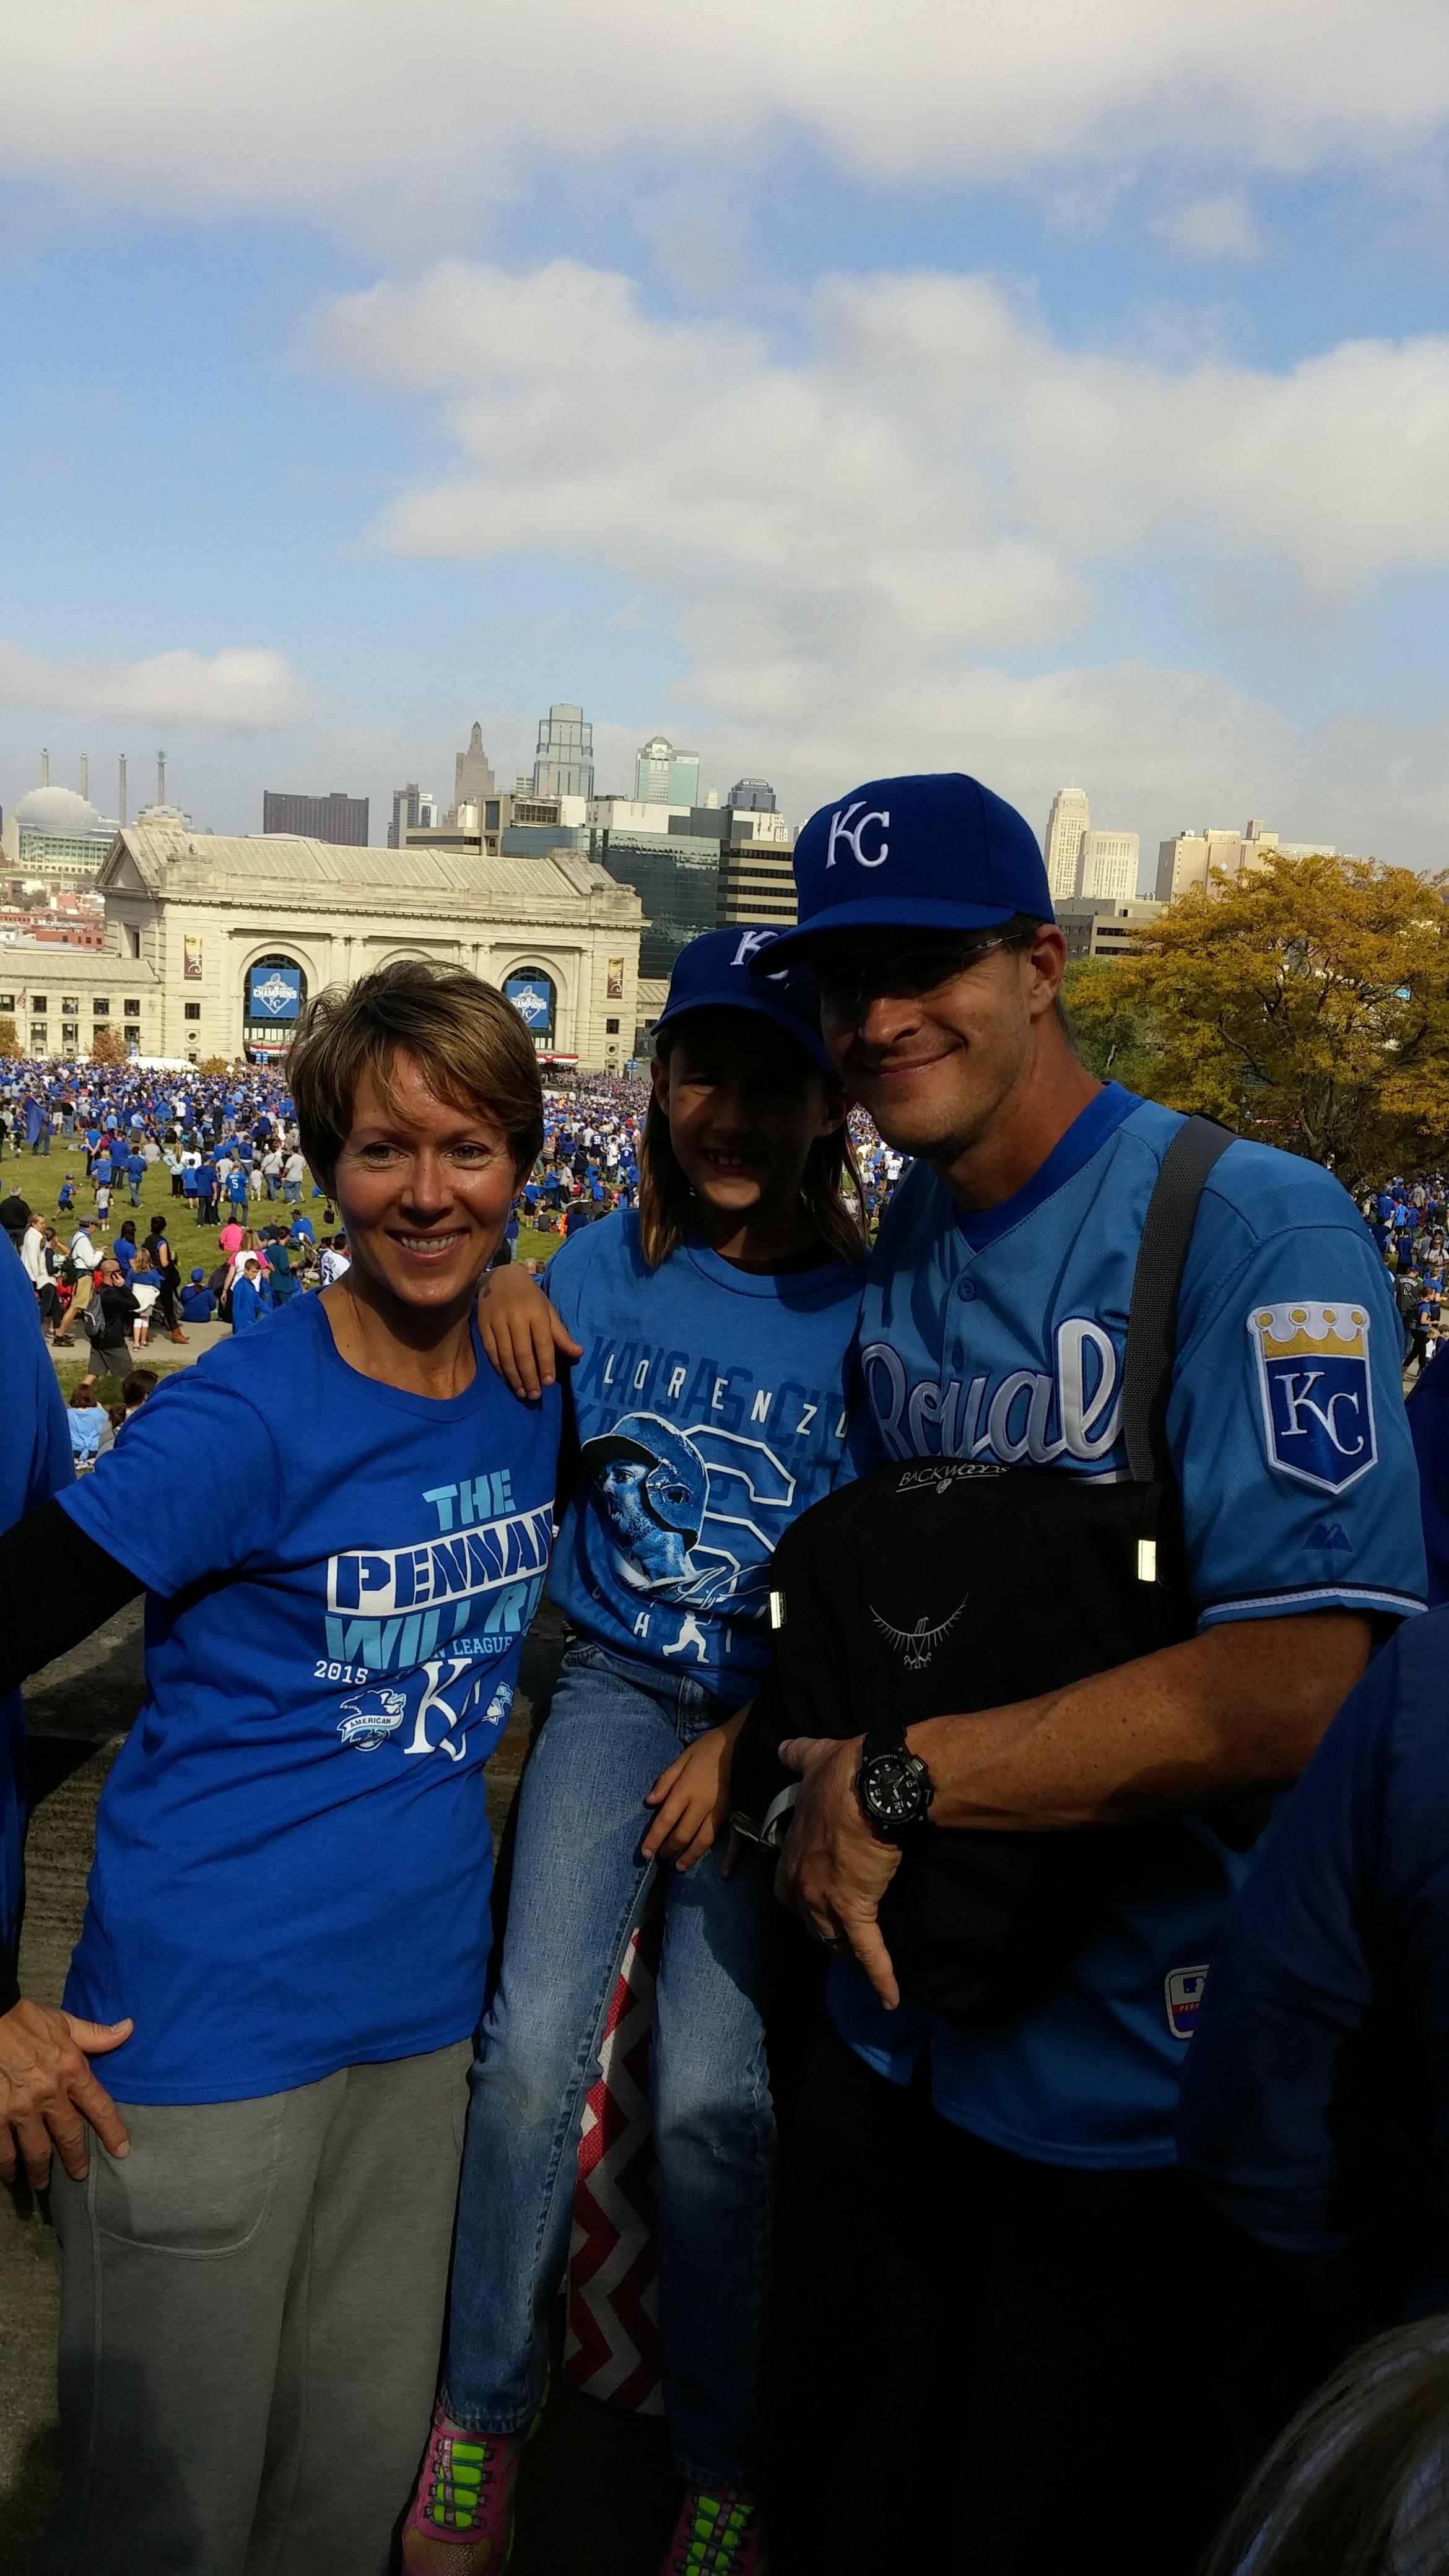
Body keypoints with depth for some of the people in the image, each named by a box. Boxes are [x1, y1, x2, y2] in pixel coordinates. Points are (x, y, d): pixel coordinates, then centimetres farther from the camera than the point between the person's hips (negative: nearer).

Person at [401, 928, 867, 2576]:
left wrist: (749, 1745, -10)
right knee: (534, 2040, -8)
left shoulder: (862, 1313, -10)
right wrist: (499, 1296, -9)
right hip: (613, 1683, 2)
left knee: (714, 2098, -6)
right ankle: (481, 2425, 16)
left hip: (770, 1712, -2)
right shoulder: (601, 1266, -1)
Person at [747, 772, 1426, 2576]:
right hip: (891, 2038, 7)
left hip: (1135, 2103, -6)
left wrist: (894, 1780, -22)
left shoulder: (1250, 1227, -19)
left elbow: (1301, 1684, -28)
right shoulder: (902, 1250, 4)